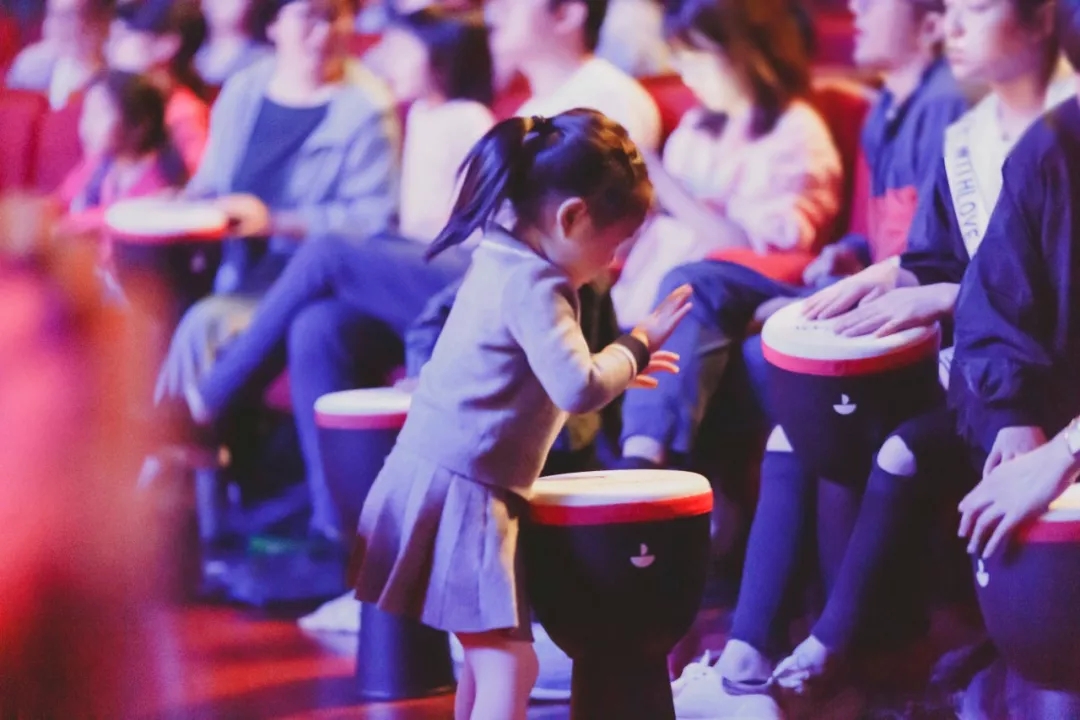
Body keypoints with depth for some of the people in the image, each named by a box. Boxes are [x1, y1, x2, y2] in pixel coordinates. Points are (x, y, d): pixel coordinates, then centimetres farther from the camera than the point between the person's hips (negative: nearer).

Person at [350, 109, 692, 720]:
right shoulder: (535, 286, -18)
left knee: (488, 652, 23)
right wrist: (638, 345, -12)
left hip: (433, 477, 11)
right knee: (509, 664, -13)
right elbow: (578, 389, -28)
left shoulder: (504, 261, 13)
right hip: (461, 493, -11)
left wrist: (620, 364, 19)